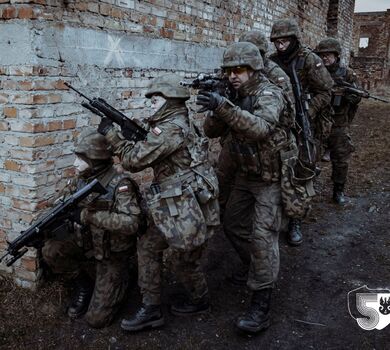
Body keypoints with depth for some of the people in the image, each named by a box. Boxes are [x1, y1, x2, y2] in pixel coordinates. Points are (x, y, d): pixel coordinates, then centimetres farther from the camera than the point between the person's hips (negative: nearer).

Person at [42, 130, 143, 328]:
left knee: (96, 319, -9)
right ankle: (84, 285, 6)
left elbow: (133, 223, -37)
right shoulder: (81, 181, -4)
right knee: (51, 250, -20)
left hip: (113, 254, -6)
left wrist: (90, 216, -36)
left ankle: (118, 280, 21)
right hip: (87, 244, 6)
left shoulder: (120, 184, -25)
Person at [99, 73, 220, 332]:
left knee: (185, 261, 9)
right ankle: (151, 309, 17)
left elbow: (136, 158, -19)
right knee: (148, 246, 10)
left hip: (189, 209, -10)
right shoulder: (182, 124, 12)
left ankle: (199, 301, 36)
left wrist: (111, 133, -9)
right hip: (176, 208, 10)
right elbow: (145, 157, 17)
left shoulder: (173, 128, -19)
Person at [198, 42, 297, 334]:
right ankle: (259, 266, 40)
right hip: (246, 174, 8)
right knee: (231, 223, 17)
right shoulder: (237, 97, 3)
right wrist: (216, 108, -22)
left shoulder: (269, 94, -21)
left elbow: (261, 129, -41)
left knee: (263, 236, -12)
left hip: (271, 178, -8)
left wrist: (225, 108, -51)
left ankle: (261, 305, -4)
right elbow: (211, 131, -2)